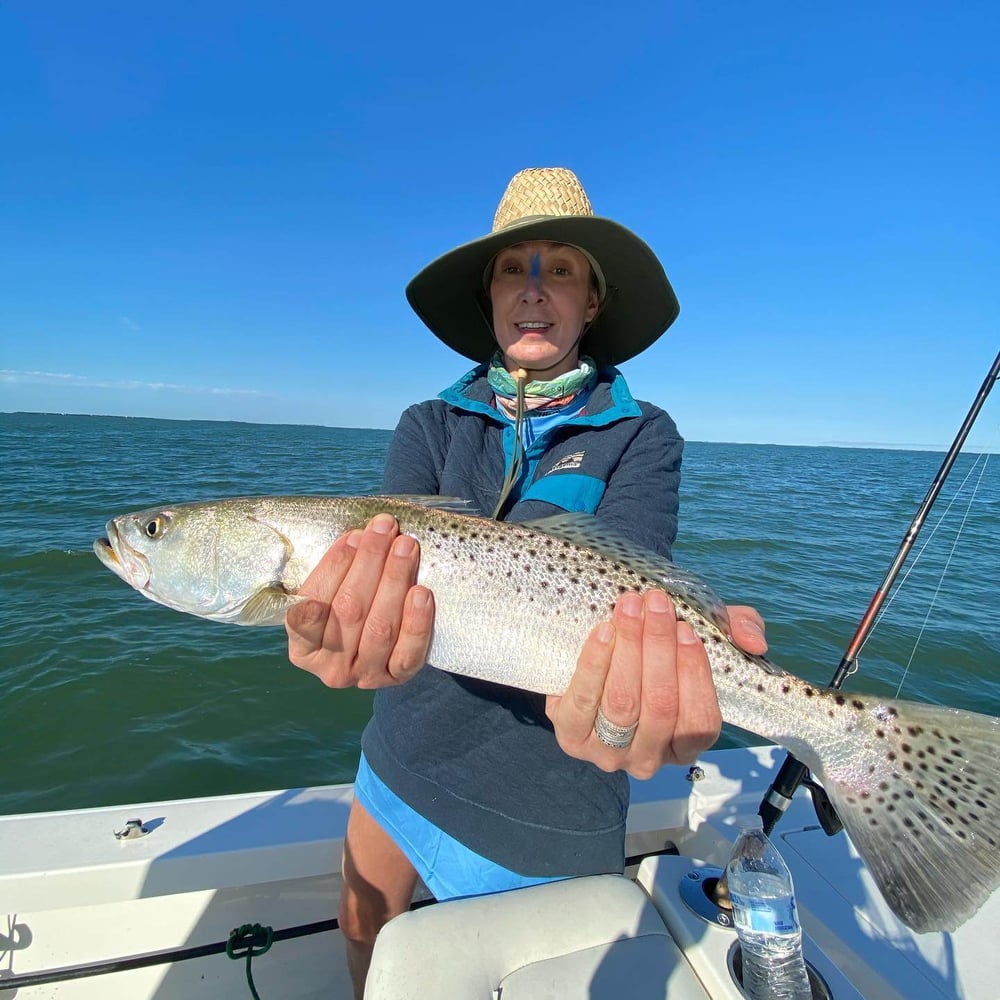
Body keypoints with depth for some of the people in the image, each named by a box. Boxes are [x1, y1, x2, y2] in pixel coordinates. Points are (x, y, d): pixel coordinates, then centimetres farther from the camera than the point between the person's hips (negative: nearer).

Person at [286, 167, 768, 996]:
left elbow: (625, 580, -26)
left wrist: (627, 671, -48)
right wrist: (360, 623, -42)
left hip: (537, 798, -2)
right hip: (406, 756, 4)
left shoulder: (642, 436, -10)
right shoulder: (430, 424, -3)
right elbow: (390, 551, -19)